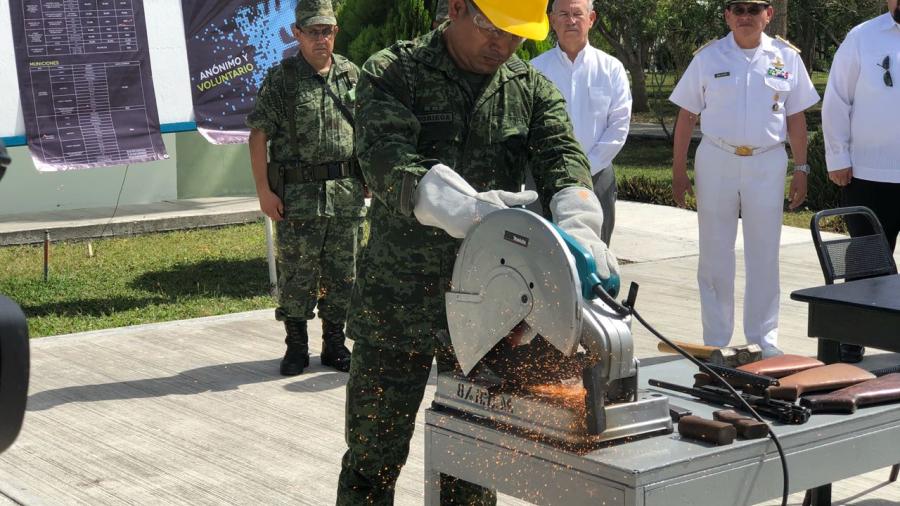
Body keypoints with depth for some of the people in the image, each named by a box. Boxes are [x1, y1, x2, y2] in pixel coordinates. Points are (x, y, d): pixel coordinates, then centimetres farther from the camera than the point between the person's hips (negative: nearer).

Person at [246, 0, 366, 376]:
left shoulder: (352, 74, 10)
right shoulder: (280, 80, -2)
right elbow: (258, 137, -4)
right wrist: (264, 191, -10)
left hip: (347, 191, 3)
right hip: (298, 194, -3)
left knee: (342, 274, 8)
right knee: (297, 274, 1)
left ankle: (335, 344, 20)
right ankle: (296, 347, 13)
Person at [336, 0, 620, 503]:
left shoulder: (533, 90, 7)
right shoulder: (392, 75, -5)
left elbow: (561, 158, -9)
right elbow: (389, 162, -21)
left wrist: (578, 224, -32)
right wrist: (467, 209, -39)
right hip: (399, 304, -3)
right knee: (373, 461, 8)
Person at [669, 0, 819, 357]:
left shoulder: (786, 57, 3)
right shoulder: (708, 57, 0)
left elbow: (796, 118, 7)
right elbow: (687, 116, 3)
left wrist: (801, 170, 4)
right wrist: (678, 171, 0)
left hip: (767, 165, 1)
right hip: (716, 162, 0)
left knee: (764, 256, 6)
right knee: (715, 256, 6)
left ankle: (763, 341, 17)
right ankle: (715, 342, 16)